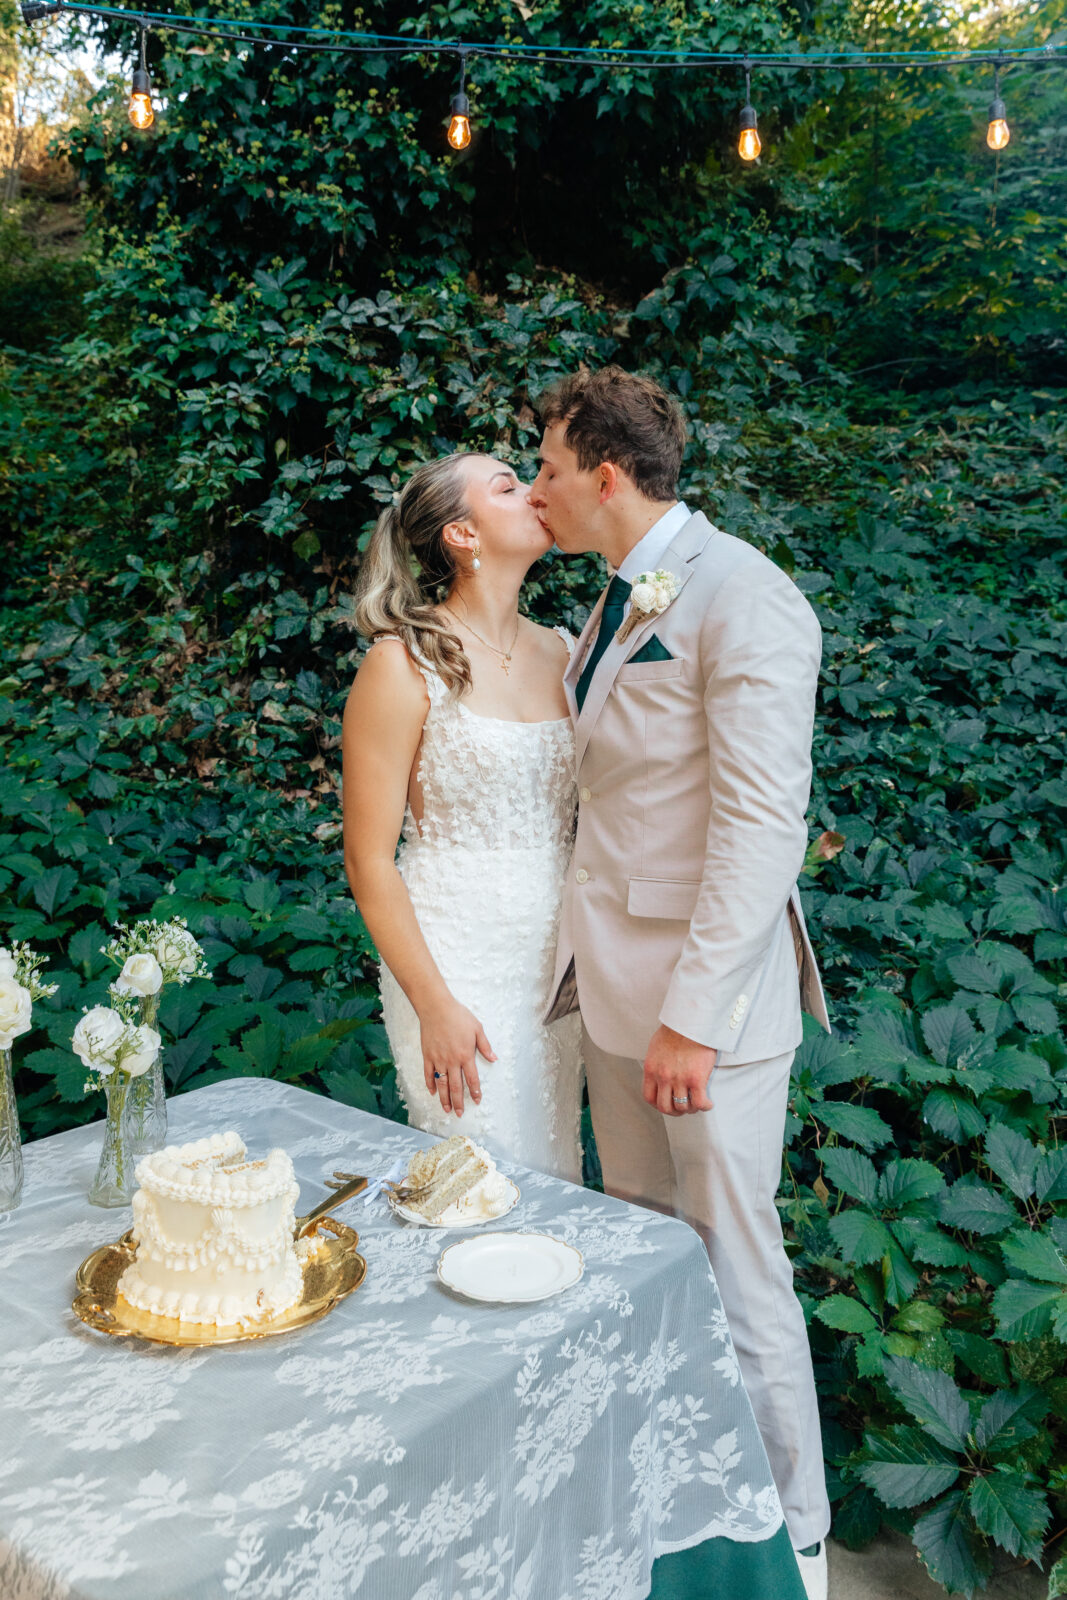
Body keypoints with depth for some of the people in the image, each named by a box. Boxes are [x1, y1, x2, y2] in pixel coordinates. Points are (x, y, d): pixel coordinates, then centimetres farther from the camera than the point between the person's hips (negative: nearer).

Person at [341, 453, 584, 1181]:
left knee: (560, 1183, 14)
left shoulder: (563, 651, 7)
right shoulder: (405, 665, -10)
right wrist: (434, 1006, -12)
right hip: (458, 970, -5)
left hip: (559, 962, 6)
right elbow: (369, 860, -10)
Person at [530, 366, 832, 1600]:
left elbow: (762, 823, -20)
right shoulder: (615, 602, 14)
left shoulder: (740, 598, -14)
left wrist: (692, 1015, -20)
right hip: (616, 990, 8)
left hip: (706, 996, -8)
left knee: (734, 1270, 4)